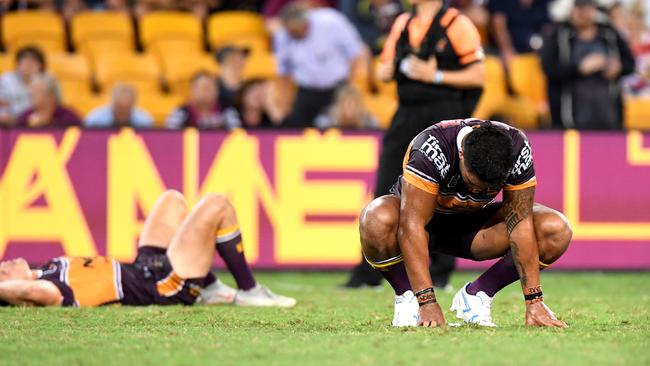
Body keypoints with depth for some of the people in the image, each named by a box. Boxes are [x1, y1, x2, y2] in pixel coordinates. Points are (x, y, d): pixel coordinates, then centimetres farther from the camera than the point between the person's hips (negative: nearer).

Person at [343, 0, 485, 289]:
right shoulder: (402, 24, 14)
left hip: (442, 119, -6)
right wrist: (386, 71, -2)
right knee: (385, 194, 2)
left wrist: (436, 76, -16)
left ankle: (440, 273, 8)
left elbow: (478, 75, -8)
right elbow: (385, 69, 21)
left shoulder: (456, 24, -5)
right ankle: (369, 273, 4)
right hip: (405, 117, 6)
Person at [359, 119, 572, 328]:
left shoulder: (517, 150, -26)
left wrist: (534, 302, -30)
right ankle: (407, 297, -12)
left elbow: (520, 224, -24)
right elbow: (411, 225, -40)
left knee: (557, 232, -22)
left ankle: (474, 295, -7)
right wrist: (427, 303, -46)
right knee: (377, 220, -40)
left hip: (475, 221, 3)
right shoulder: (431, 149, -37)